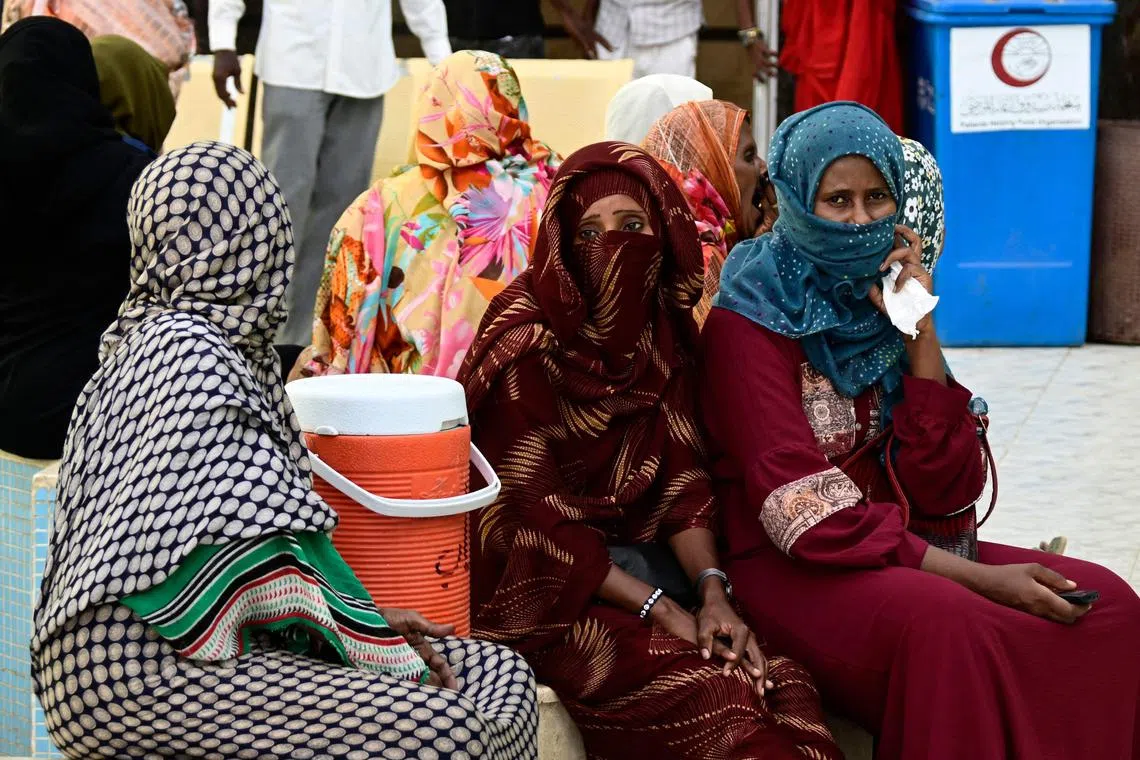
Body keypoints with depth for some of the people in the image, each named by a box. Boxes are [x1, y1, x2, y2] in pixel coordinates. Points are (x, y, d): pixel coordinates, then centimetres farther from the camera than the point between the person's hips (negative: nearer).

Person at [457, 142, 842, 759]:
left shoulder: (664, 334, 4)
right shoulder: (526, 342, -14)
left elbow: (682, 478, 1)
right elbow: (532, 518, -16)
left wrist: (712, 592, -17)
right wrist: (659, 608, -19)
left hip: (643, 560, 6)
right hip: (549, 589, -6)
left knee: (783, 687, -16)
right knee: (708, 698, -26)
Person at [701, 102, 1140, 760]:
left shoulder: (887, 300, 7)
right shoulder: (751, 321, -10)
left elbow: (948, 490, -2)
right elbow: (803, 514, -18)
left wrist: (919, 332, -11)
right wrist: (975, 576, -24)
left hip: (908, 546, 6)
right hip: (790, 570, -6)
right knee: (951, 624, -35)